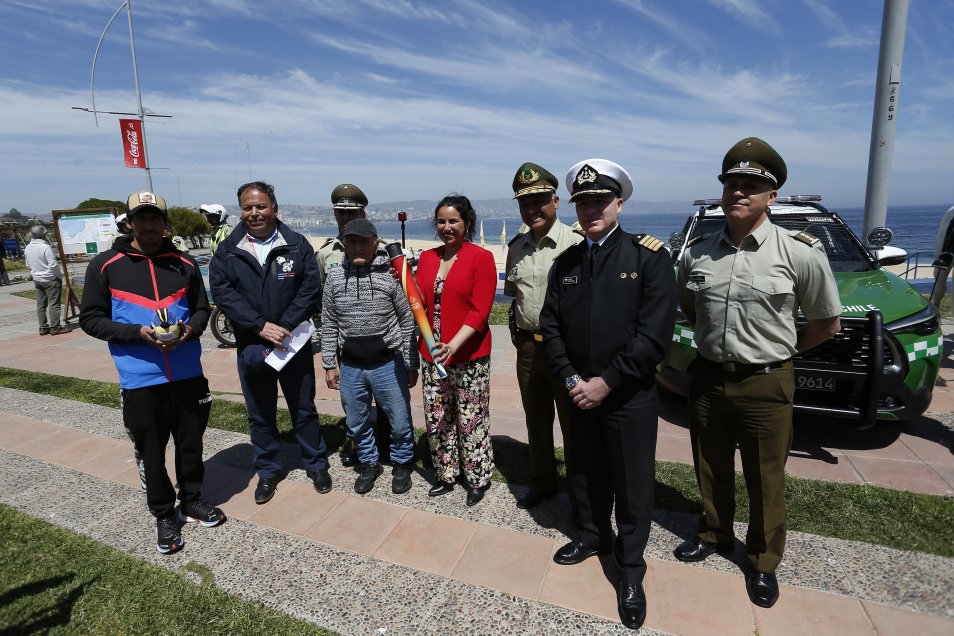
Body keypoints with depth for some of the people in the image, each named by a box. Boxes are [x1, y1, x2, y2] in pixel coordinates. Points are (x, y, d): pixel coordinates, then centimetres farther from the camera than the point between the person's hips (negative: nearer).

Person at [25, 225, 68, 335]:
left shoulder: (27, 248, 5)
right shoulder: (45, 247, -18)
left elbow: (28, 265, 14)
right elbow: (53, 265, -20)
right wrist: (60, 275, -7)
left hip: (37, 280, 7)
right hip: (50, 279, -7)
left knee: (41, 304, 11)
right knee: (54, 303, -2)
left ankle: (43, 327, 15)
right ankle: (55, 327, -1)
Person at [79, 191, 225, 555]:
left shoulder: (184, 264, 5)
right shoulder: (105, 266, -2)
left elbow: (202, 309, 12)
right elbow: (91, 319, -1)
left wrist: (191, 328, -10)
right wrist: (137, 332, -18)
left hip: (188, 374, 2)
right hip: (140, 380, -2)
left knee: (191, 443, 15)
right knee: (151, 452, 10)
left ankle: (192, 501, 36)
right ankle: (163, 515, 29)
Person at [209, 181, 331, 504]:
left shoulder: (297, 244, -2)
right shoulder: (227, 250, 2)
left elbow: (311, 289, -7)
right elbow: (222, 293, -7)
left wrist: (285, 326, -17)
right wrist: (261, 326, -18)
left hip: (294, 342, -1)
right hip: (250, 345, 1)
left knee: (304, 408, 11)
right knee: (260, 414, 13)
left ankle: (316, 464, 29)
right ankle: (267, 471, 31)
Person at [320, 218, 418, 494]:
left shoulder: (391, 274, -8)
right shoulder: (334, 277, 2)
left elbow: (408, 322, -4)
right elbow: (329, 325, 8)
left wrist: (411, 365, -3)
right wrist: (329, 365, 7)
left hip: (388, 363, -3)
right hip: (350, 366, 3)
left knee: (400, 422, 8)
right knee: (356, 423, 17)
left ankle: (402, 464, 33)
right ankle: (369, 464, 40)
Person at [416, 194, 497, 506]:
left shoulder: (481, 257, -8)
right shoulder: (427, 258, 8)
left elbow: (480, 310, -14)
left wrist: (454, 345, -24)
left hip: (469, 356, -5)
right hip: (432, 353, 5)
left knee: (471, 420, 6)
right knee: (436, 419, 14)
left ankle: (478, 478, 28)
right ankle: (446, 474, 34)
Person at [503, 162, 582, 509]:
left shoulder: (576, 243, -13)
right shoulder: (516, 247, 9)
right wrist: (520, 329, 11)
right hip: (528, 346, 6)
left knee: (573, 424, 8)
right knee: (536, 421, 20)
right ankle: (542, 483, 40)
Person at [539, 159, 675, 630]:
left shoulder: (649, 256, -10)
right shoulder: (565, 263, 5)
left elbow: (655, 334, -17)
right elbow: (550, 325, 3)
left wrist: (606, 383, -16)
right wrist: (571, 380, -9)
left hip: (629, 397, -4)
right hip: (579, 393, 4)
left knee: (632, 486, 9)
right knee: (584, 474, 20)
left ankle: (630, 568, 31)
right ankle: (591, 535, 45)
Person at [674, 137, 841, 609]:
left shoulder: (800, 252, -10)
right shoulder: (697, 252, -1)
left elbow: (826, 323, 2)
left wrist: (776, 350, 2)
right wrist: (719, 341, 7)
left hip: (766, 385, -3)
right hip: (707, 379, 3)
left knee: (765, 481, 12)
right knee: (711, 471, 19)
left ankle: (763, 561, 35)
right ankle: (715, 534, 43)